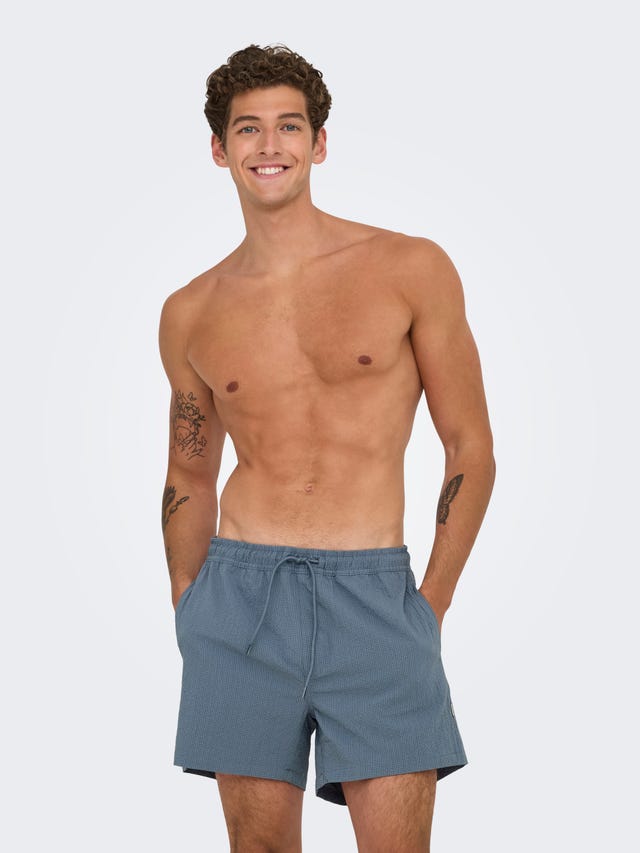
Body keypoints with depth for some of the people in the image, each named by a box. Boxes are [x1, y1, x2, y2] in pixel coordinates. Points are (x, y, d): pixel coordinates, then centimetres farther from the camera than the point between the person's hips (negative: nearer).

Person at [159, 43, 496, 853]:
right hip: (241, 596, 2)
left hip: (374, 595, -2)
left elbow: (470, 448, 4)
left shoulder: (412, 270, 1)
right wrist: (189, 615, 12)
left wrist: (431, 604, 0)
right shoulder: (190, 314, 9)